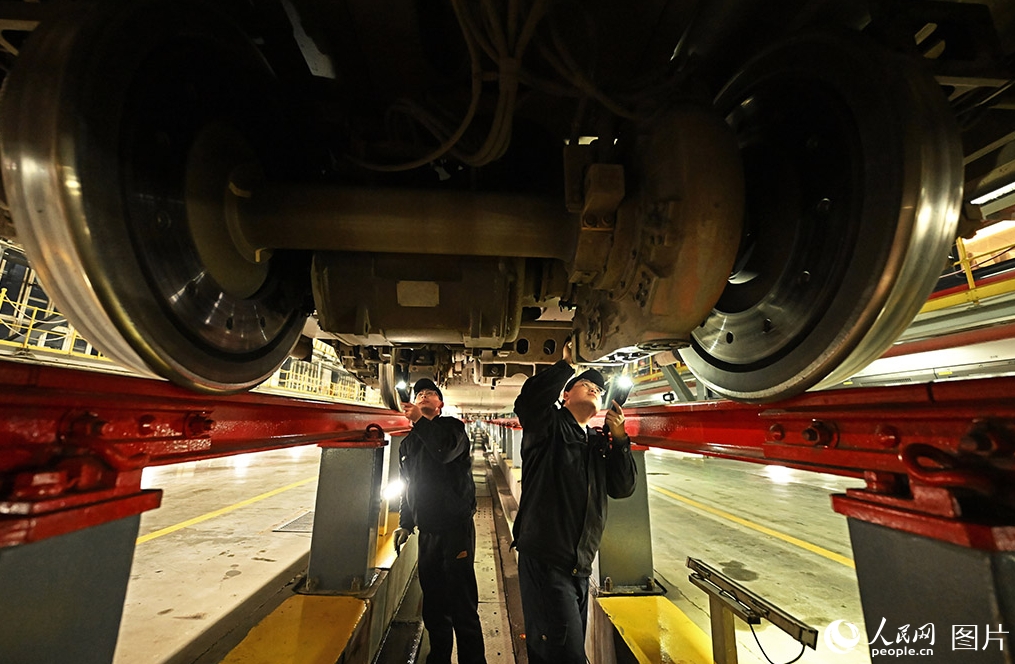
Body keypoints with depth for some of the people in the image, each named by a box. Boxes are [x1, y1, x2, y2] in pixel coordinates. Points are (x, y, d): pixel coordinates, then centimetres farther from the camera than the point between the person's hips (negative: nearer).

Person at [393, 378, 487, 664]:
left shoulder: (451, 426, -3)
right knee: (433, 607, 17)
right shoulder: (408, 444, 15)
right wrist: (405, 524, 18)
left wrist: (419, 421, -23)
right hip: (427, 532, 6)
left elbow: (445, 452, -27)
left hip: (455, 528, -6)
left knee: (462, 606, -2)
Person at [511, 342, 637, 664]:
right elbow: (527, 401, -27)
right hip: (545, 562, -7)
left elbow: (622, 488, 6)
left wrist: (619, 440, -5)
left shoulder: (600, 444, 15)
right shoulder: (549, 426, -5)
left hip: (580, 568, 7)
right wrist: (566, 365, -18)